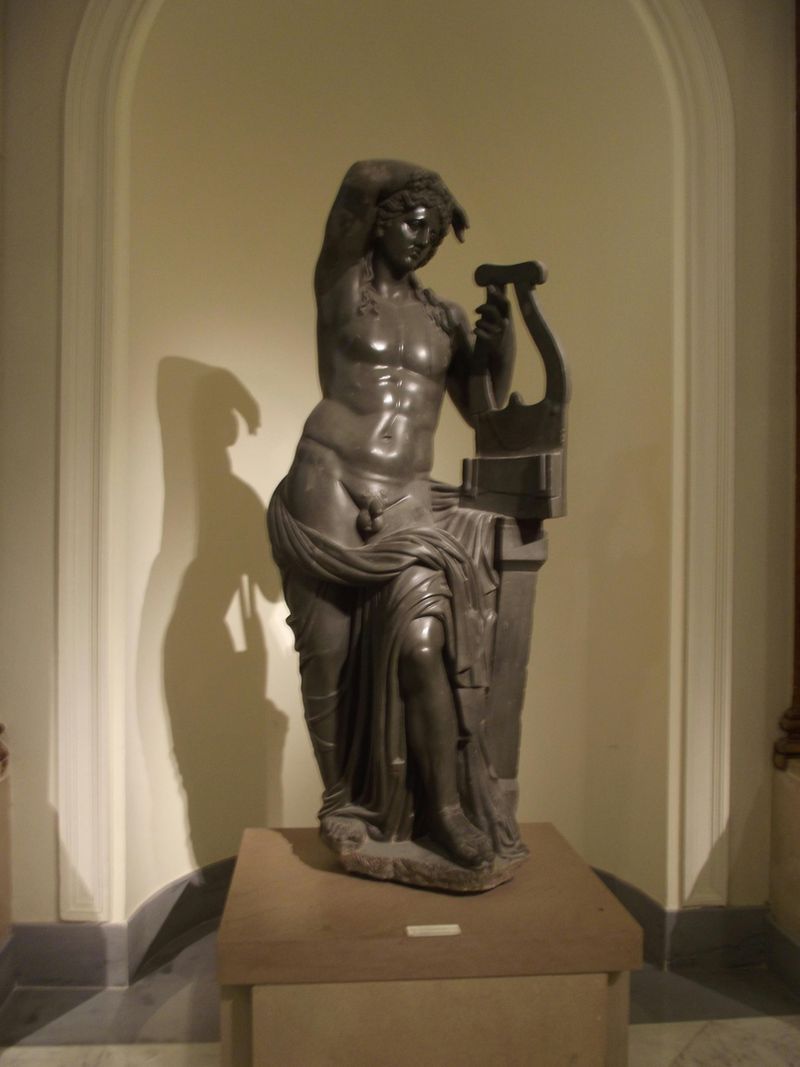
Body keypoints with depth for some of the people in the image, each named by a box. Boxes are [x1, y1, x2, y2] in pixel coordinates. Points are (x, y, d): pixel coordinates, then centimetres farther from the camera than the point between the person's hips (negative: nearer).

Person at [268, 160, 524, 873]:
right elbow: (361, 180, -4)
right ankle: (342, 800, 22)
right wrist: (431, 189, 12)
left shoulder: (446, 318, 17)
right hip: (328, 492, -2)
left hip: (407, 505, 2)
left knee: (422, 644, -16)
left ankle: (447, 811, -2)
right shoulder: (342, 285, 7)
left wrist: (502, 338, 1)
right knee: (328, 658, 2)